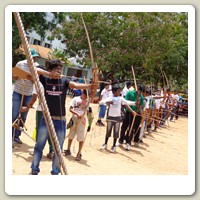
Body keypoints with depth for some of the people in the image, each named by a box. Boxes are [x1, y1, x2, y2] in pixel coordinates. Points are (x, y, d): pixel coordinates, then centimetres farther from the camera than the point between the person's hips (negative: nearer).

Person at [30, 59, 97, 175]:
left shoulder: (64, 81, -1)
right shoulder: (45, 80, 1)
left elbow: (75, 85, -19)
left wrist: (89, 86, -39)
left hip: (60, 120, 0)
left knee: (58, 148, 7)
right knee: (39, 145, 6)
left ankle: (55, 172, 19)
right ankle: (34, 170, 20)